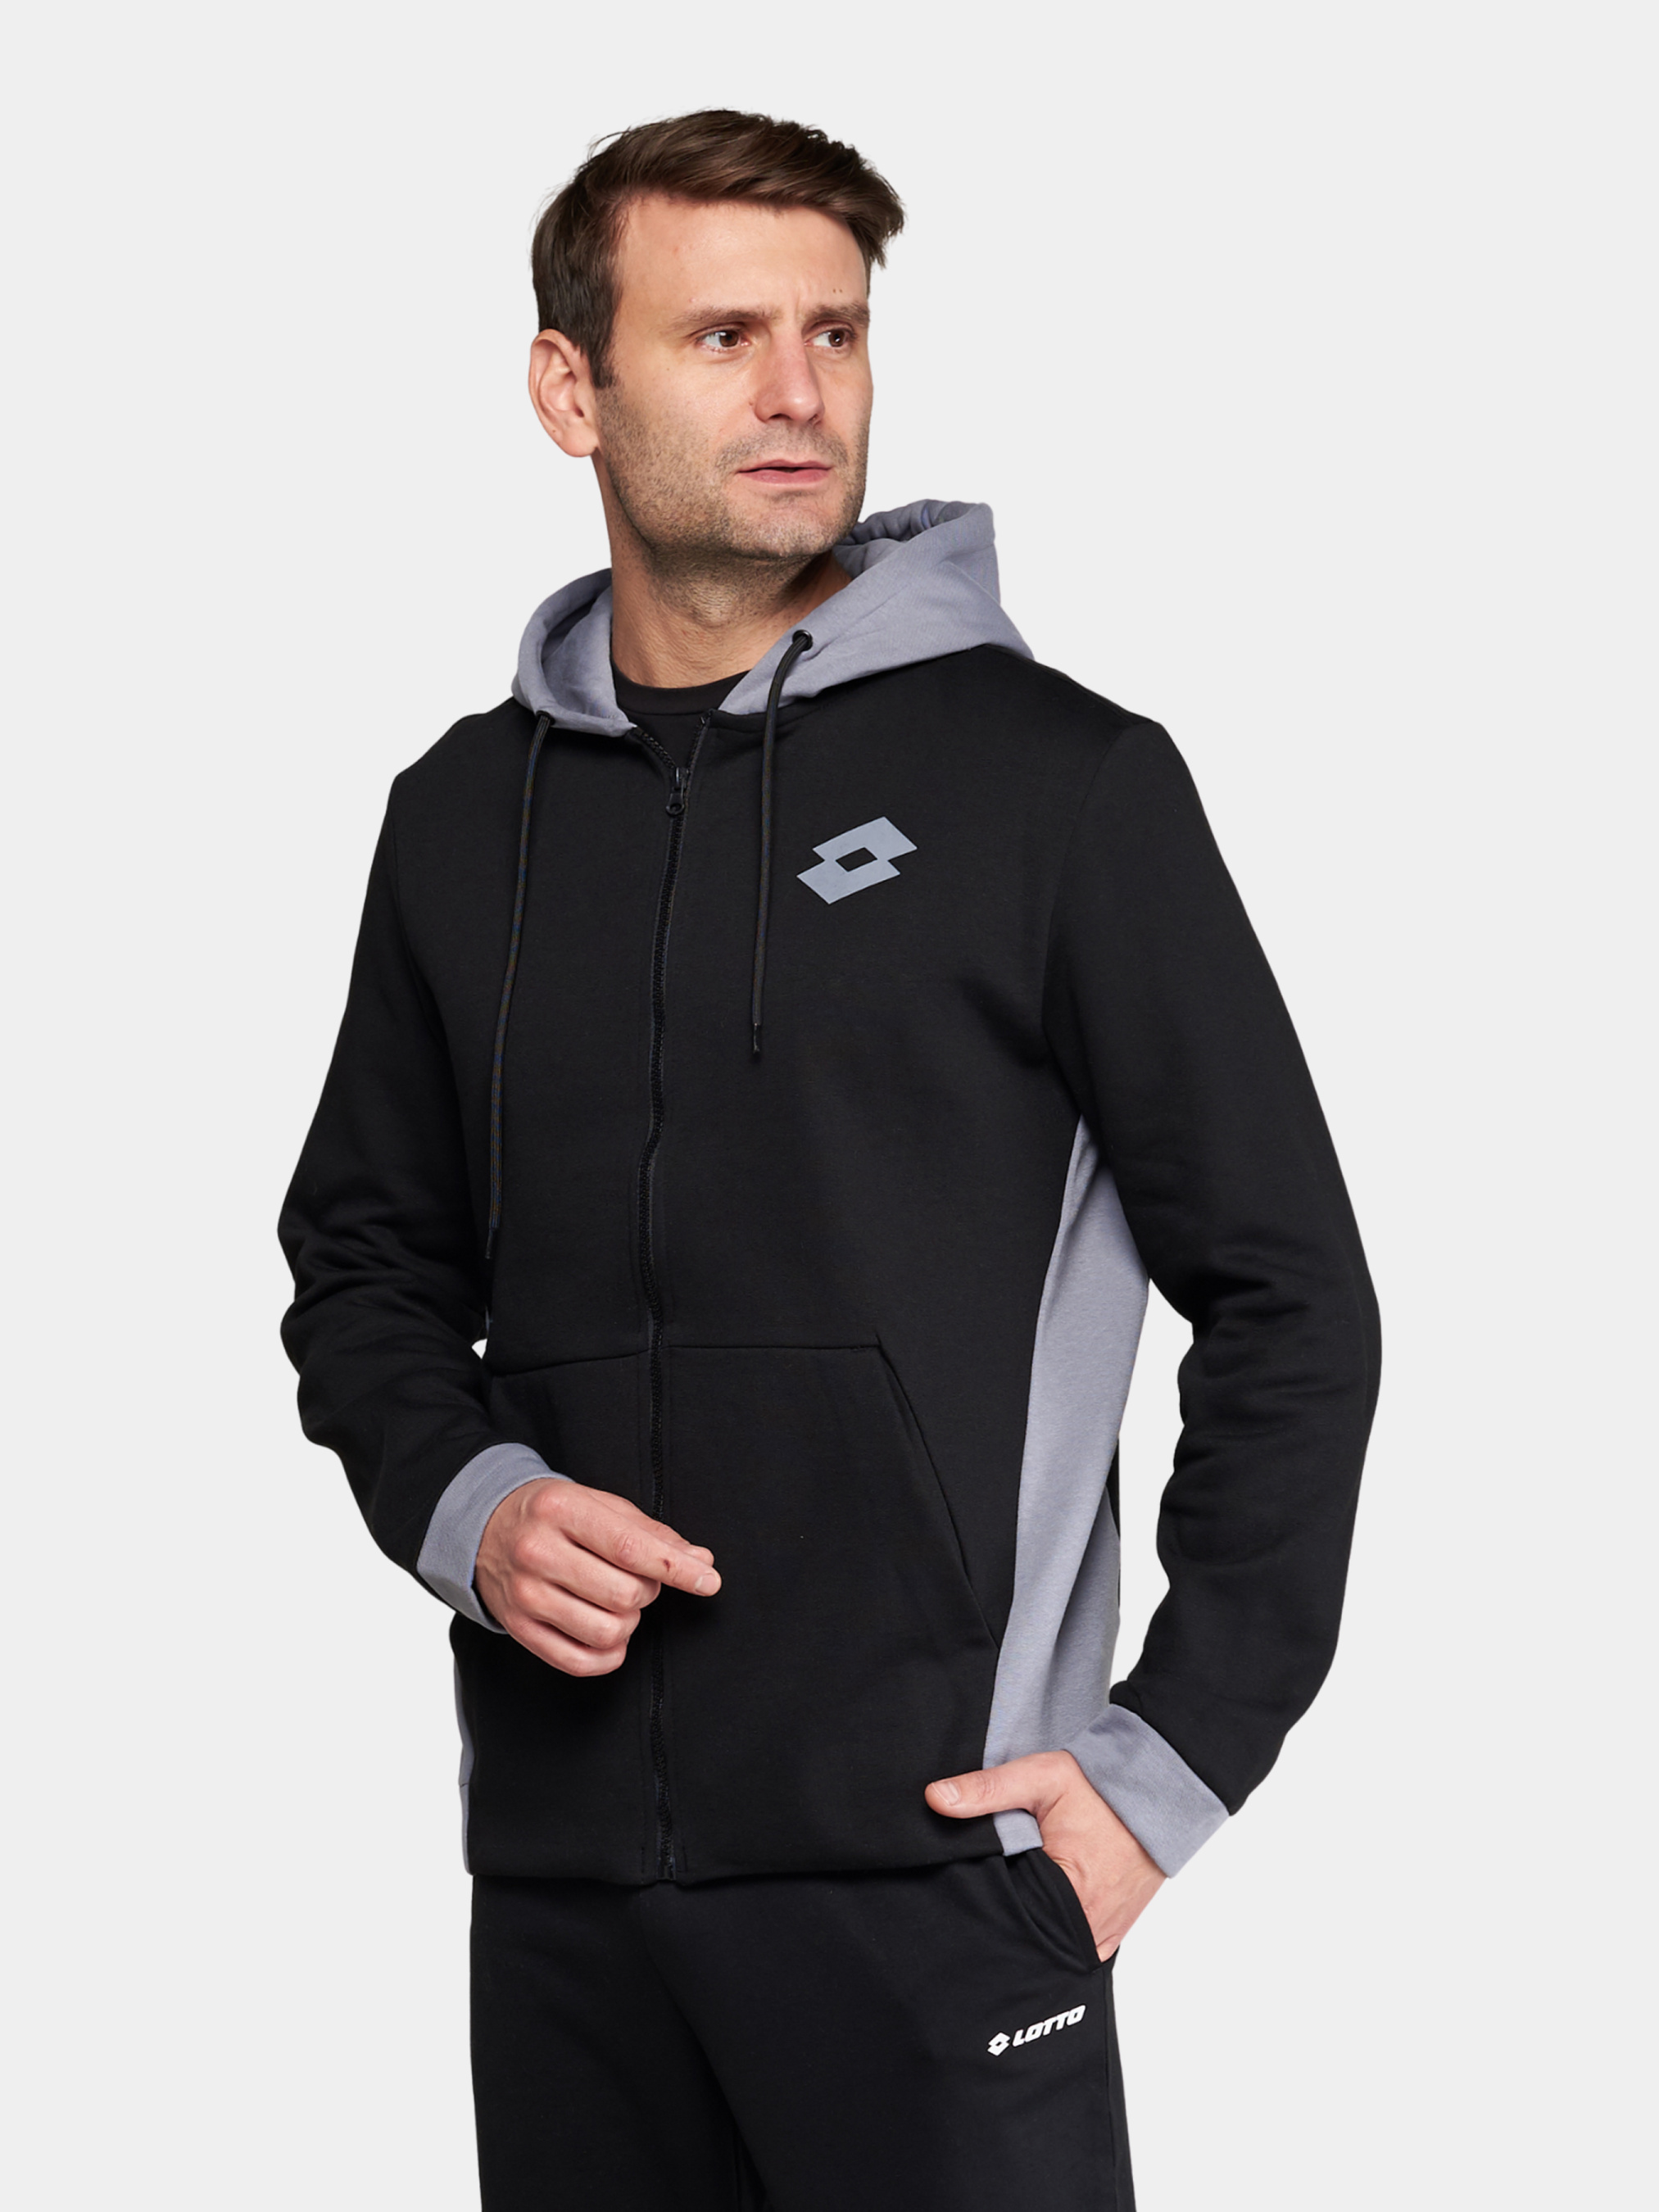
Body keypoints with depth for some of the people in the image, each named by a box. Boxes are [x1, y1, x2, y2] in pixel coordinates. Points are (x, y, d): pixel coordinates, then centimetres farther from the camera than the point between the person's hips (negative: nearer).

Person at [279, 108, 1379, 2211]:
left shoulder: (1062, 781, -3)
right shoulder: (467, 815, 9)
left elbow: (1290, 1301, -2)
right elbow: (369, 1256, 18)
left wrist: (1172, 1758, -7)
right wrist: (462, 1501, -2)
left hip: (928, 1858, -4)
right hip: (558, 1866, 4)